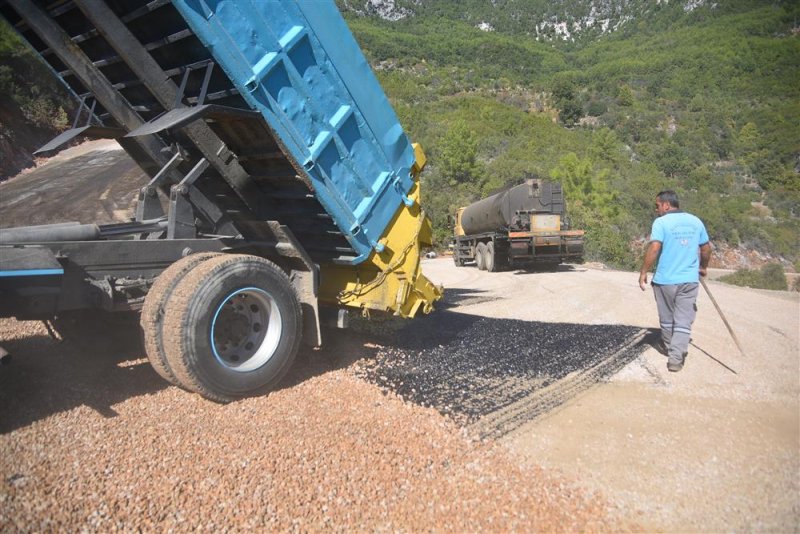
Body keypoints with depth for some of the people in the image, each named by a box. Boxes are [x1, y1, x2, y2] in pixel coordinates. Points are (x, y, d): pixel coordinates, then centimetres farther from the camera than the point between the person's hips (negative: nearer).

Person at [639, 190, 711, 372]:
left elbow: (654, 248, -19)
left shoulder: (661, 222, -9)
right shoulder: (696, 221, 7)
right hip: (689, 280, 3)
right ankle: (676, 358, -2)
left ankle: (669, 347, 36)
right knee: (683, 322, 5)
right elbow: (706, 248, 14)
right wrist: (703, 267, 30)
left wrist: (643, 272, -13)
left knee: (667, 319, 17)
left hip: (665, 280, -3)